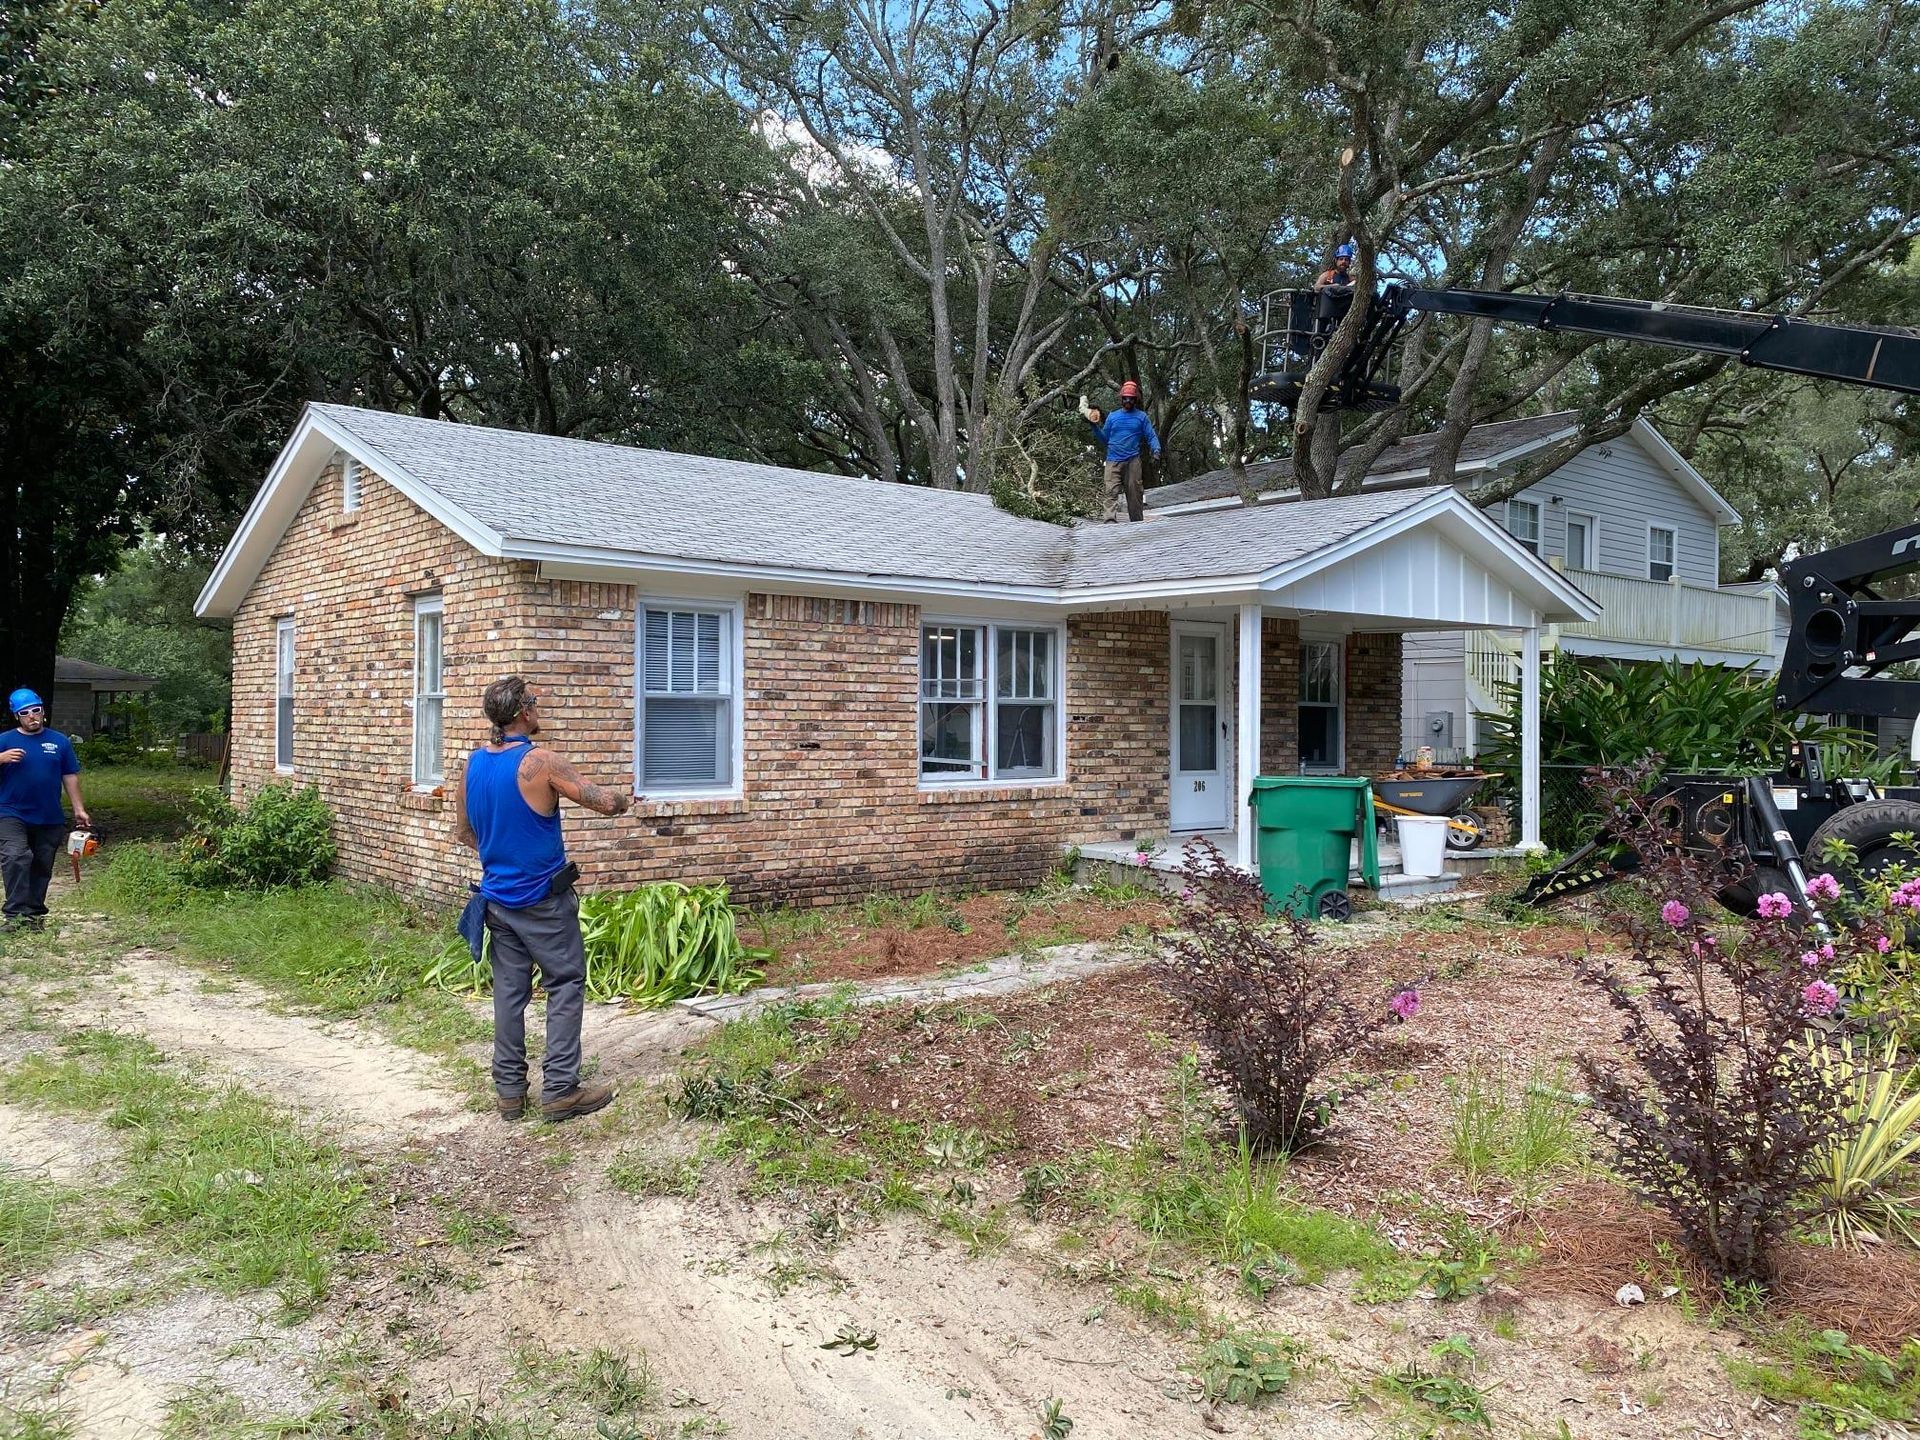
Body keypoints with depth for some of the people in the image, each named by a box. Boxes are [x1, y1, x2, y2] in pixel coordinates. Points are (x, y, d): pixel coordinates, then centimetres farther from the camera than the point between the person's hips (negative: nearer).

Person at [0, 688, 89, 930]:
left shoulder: (60, 741, 8)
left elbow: (70, 776, 10)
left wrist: (79, 809, 6)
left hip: (50, 819, 3)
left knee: (42, 868, 9)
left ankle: (34, 913, 20)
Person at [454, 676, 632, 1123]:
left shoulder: (473, 764, 3)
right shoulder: (540, 762, -18)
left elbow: (464, 832, 14)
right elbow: (602, 801, -13)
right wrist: (626, 799, 8)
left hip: (498, 897, 7)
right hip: (543, 900, -6)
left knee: (509, 989, 12)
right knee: (566, 986, 3)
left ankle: (509, 1090, 17)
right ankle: (560, 1089, 2)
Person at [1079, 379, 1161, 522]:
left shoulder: (1141, 416, 9)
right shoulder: (1112, 417, 15)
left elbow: (1151, 436, 4)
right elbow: (1105, 439, 17)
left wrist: (1156, 450, -15)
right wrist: (1095, 426, 5)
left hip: (1132, 461, -1)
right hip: (1113, 461, 1)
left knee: (1134, 494, 1)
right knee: (1109, 492, -15)